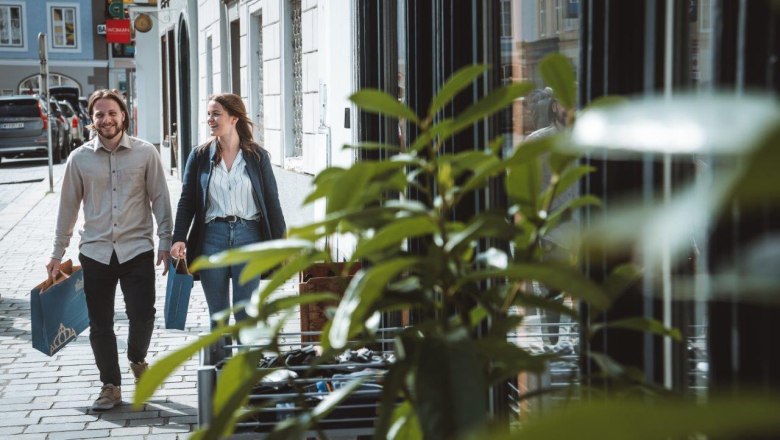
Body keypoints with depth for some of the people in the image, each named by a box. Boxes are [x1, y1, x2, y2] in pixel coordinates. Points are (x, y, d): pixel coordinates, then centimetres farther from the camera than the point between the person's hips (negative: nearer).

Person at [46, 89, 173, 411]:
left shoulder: (145, 153, -1)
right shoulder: (80, 158, 3)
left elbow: (160, 199, 3)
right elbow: (68, 206, 9)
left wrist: (166, 243, -3)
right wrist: (58, 253, 11)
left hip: (137, 249, -1)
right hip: (95, 252, 2)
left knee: (143, 315, -7)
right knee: (100, 324, 5)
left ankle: (137, 360, 25)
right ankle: (110, 386, 20)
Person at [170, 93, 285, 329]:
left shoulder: (258, 156, 2)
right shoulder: (200, 155, 5)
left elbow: (272, 201, 4)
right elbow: (187, 200, 4)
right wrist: (179, 238, -8)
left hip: (248, 236, -1)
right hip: (212, 237, 1)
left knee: (246, 315, 1)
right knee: (218, 316, 7)